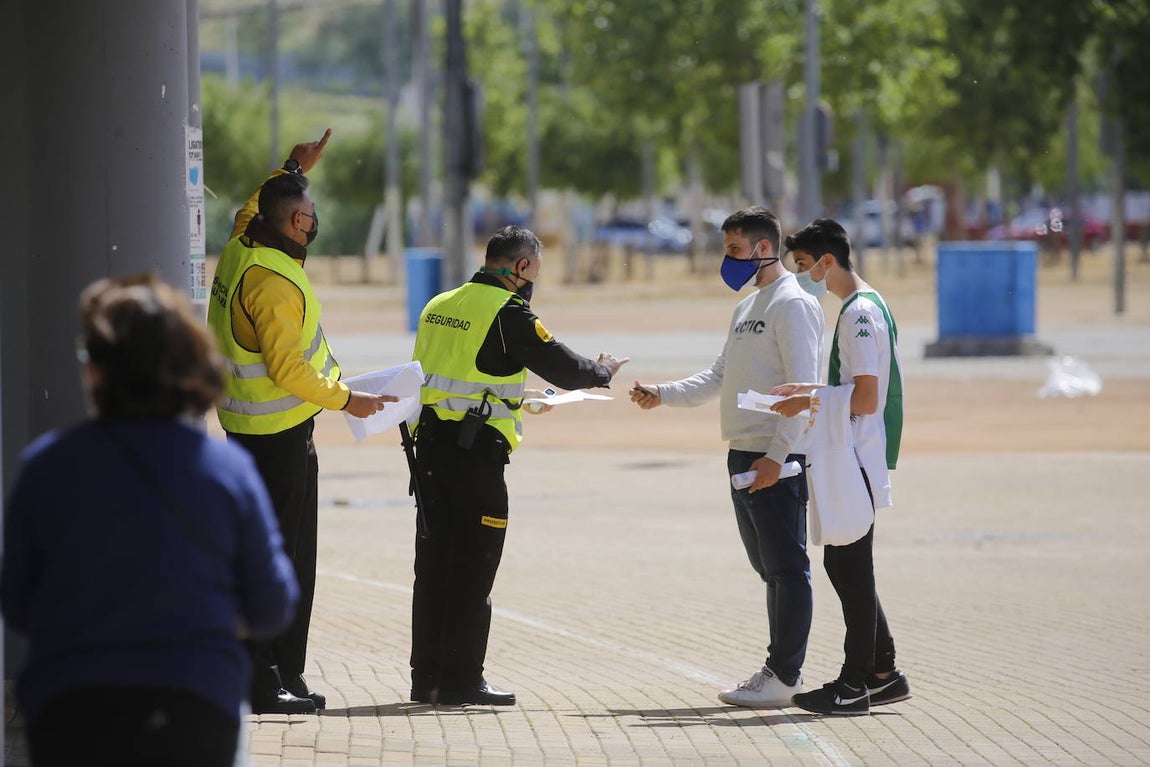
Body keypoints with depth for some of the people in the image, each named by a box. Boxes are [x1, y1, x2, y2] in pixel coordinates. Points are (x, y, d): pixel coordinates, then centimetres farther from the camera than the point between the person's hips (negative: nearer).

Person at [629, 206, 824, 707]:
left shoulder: (793, 305, -10)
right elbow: (719, 378, 23)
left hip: (777, 461, -10)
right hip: (743, 456, 10)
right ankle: (782, 671, 19)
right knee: (768, 566, 13)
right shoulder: (746, 308, 20)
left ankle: (783, 676, -6)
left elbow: (802, 387, -16)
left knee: (786, 567, -6)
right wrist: (663, 394, 9)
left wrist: (776, 455, -22)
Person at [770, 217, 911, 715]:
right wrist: (808, 390, 13)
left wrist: (809, 401, -16)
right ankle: (883, 674, 18)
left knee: (850, 566, -4)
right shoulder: (863, 306, 16)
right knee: (844, 563, 13)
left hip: (857, 462, -10)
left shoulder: (861, 312, -16)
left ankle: (856, 684, 1)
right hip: (850, 459, 10)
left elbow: (866, 398, -21)